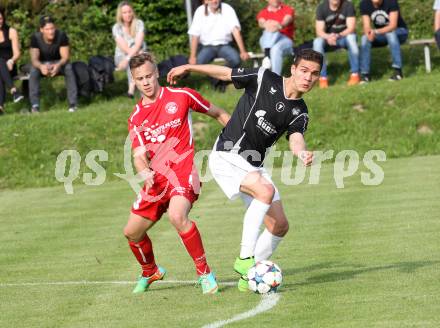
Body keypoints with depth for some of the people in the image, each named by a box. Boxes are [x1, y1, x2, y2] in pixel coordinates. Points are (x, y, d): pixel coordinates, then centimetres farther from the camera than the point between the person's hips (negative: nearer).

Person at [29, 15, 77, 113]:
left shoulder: (61, 36, -22)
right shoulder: (35, 38, -21)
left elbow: (65, 57, -23)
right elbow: (34, 59, -24)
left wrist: (58, 65, -47)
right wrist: (41, 66, -49)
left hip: (58, 63, 0)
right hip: (42, 64, 0)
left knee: (68, 67, -32)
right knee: (34, 70, -33)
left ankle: (73, 104, -31)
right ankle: (35, 105, -33)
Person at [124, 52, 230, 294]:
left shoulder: (181, 96, 0)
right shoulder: (136, 118, 10)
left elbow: (218, 114, 12)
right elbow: (139, 155, 0)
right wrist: (144, 172, -23)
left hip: (183, 172, -5)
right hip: (156, 179, 6)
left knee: (177, 216, -33)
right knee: (132, 232, 8)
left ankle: (204, 273, -20)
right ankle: (150, 272, 37)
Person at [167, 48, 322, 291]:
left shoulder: (299, 113, 2)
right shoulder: (264, 79, -9)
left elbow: (296, 139, -17)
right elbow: (225, 73, 3)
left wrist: (302, 153, -41)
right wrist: (188, 68, 6)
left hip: (254, 166, 7)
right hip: (227, 156, -7)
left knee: (279, 225, 3)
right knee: (265, 190, -31)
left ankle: (248, 275, 20)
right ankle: (245, 258, -25)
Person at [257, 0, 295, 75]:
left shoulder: (288, 9, 10)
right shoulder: (263, 12, 16)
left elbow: (287, 21, -14)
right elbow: (261, 23, -8)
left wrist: (279, 26, -39)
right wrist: (266, 25, -35)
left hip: (285, 39, -2)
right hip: (267, 42, 2)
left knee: (276, 48, -36)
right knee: (270, 28, -29)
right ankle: (267, 56, -50)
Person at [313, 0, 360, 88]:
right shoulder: (321, 7, -9)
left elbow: (351, 28, -21)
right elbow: (319, 31, -15)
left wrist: (338, 36, -42)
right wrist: (328, 37, -39)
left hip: (345, 36, -1)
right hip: (328, 38, 1)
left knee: (351, 37, -35)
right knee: (317, 42, -30)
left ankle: (355, 74, -26)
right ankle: (323, 78, -28)